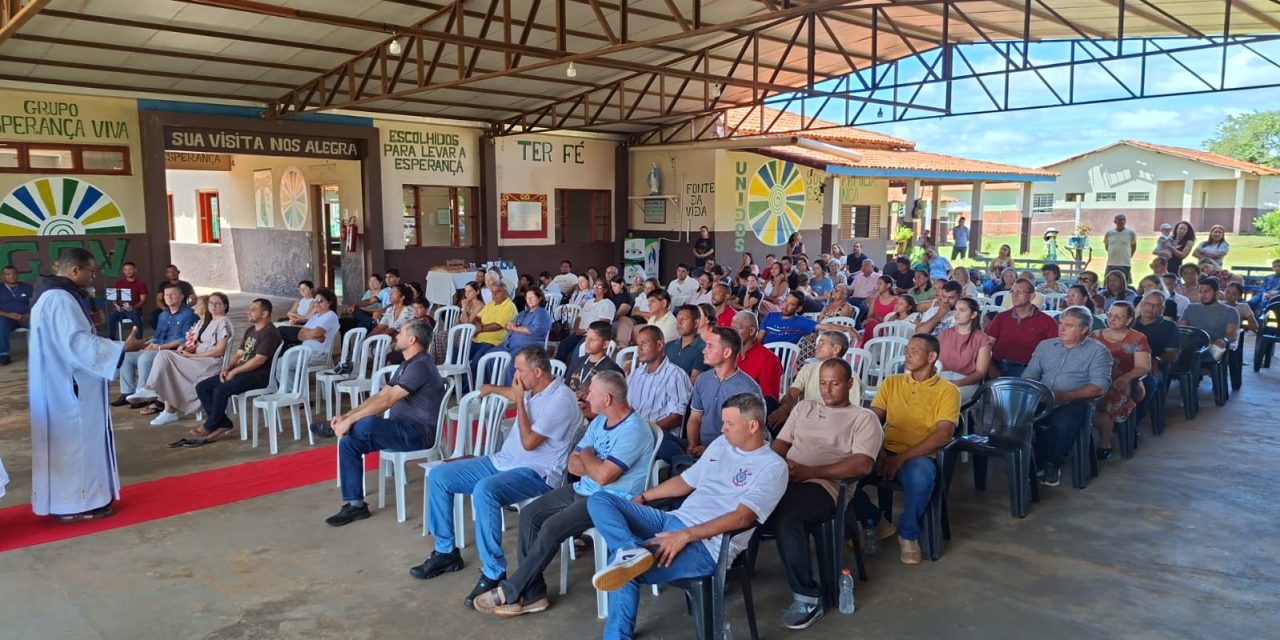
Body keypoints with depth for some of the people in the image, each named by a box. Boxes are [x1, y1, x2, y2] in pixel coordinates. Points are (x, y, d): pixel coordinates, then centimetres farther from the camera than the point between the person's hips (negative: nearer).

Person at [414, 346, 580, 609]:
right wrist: (492, 389, 55)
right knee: (438, 476, 3)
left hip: (537, 473, -10)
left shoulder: (560, 399, -18)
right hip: (503, 460, 10)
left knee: (484, 491, -39)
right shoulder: (533, 390, 9)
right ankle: (446, 551, 12)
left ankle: (494, 573, -28)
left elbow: (529, 442, -22)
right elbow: (515, 394, 38)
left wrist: (520, 400, -15)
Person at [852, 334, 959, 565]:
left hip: (919, 457, -3)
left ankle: (908, 534, -10)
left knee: (920, 474, -39)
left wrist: (902, 457, -20)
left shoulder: (947, 391, 2)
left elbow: (943, 435, -11)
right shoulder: (891, 383, 14)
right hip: (886, 453, 4)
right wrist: (878, 451, -12)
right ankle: (874, 522, 3)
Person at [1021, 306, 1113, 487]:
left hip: (1075, 403, -3)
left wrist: (1065, 396, -18)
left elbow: (1099, 387, -6)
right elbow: (1029, 374, 16)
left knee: (1062, 423, -38)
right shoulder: (1045, 346, 20)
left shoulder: (1098, 351, 6)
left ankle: (1053, 464, -9)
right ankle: (1036, 462, -8)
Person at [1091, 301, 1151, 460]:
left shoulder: (1137, 339, 8)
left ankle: (1104, 444, -16)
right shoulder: (1096, 336, 19)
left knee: (1105, 400, -36)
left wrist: (1127, 377, -21)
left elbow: (1144, 367, -1)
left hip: (1123, 385, -3)